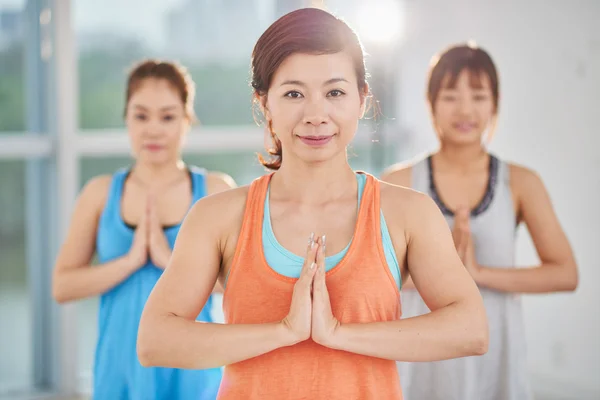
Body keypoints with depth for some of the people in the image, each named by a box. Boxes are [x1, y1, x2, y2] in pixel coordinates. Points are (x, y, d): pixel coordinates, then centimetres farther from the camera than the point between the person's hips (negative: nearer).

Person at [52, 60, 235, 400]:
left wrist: (171, 260, -16)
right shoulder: (101, 193, 4)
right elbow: (62, 287, 0)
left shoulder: (215, 190, 0)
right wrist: (131, 261, -12)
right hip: (122, 371, 1)